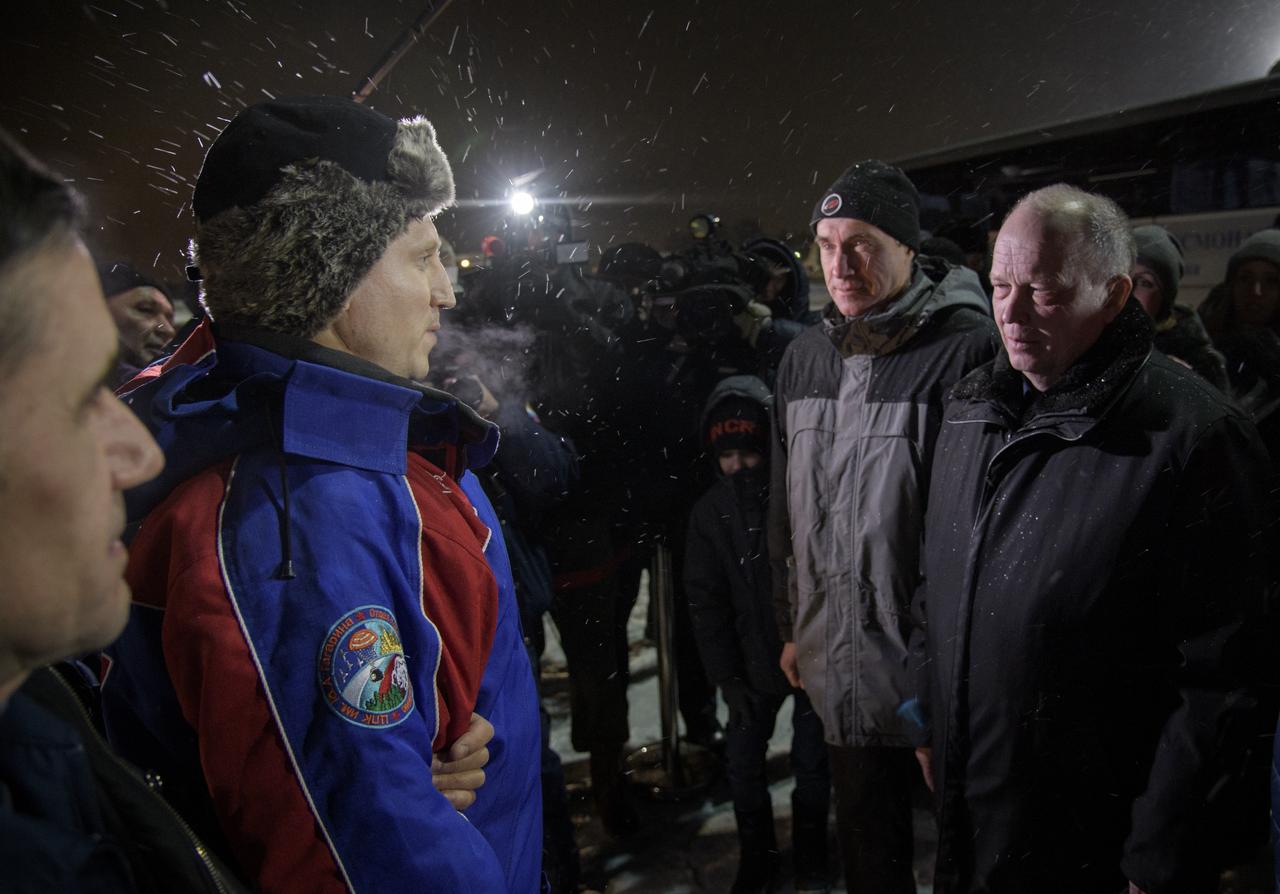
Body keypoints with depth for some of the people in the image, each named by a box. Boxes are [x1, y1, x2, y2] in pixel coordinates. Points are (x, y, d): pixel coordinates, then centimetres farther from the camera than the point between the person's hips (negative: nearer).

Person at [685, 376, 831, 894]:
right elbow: (706, 602, -1)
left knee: (811, 762, 7)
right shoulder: (710, 511, -5)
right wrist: (728, 678, -4)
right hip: (753, 665, 3)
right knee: (743, 762, 7)